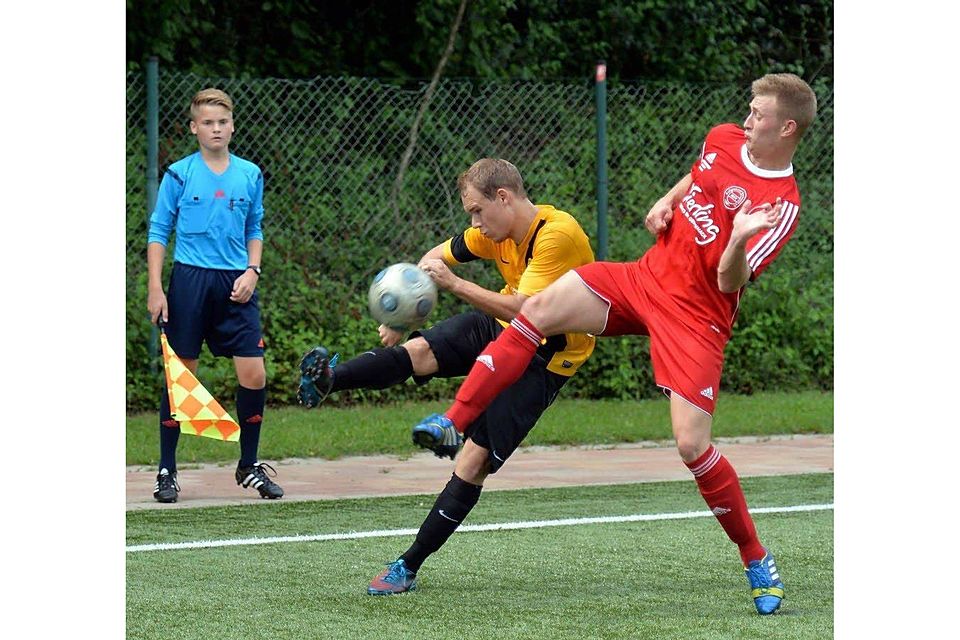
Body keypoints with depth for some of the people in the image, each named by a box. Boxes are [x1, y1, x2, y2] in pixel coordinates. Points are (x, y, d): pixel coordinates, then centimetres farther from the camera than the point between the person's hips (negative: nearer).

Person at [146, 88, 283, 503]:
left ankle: (249, 466, 12)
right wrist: (155, 289, -6)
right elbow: (158, 231, 2)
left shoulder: (250, 175, 8)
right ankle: (166, 472, 10)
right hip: (190, 280, -2)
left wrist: (251, 271, 0)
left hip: (235, 285, 3)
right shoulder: (180, 174, 0)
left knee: (253, 374, -4)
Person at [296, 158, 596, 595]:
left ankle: (409, 567, -9)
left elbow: (523, 311, -32)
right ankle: (328, 380, -47)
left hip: (543, 358, -7)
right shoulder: (496, 232, 0)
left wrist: (455, 285, -35)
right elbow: (437, 258, 11)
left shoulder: (558, 235, -25)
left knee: (475, 461, -14)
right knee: (419, 351, -24)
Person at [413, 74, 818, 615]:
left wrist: (739, 238, -42)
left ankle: (758, 563, 4)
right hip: (647, 275, 7)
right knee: (541, 309, -11)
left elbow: (730, 282, -22)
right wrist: (667, 202, 8)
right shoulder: (724, 139, 4)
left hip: (696, 319, -7)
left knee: (692, 444, -15)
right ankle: (453, 422, -9)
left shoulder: (782, 206, -17)